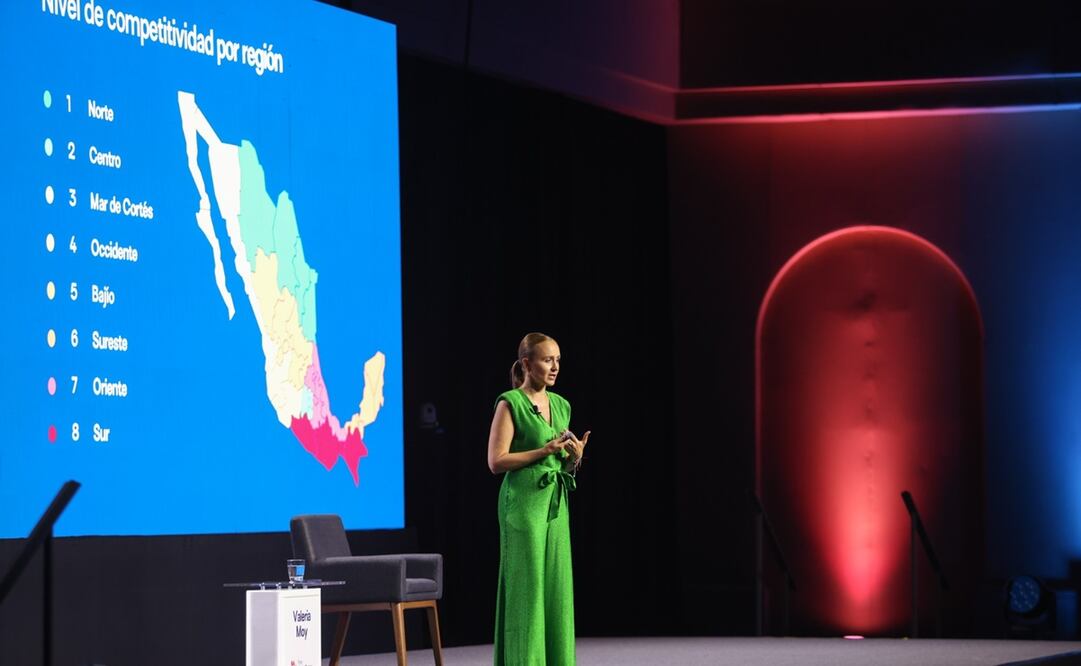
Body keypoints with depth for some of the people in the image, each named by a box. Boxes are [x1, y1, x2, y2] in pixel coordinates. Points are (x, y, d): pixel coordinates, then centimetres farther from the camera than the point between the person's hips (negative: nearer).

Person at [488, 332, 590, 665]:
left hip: (556, 503, 7)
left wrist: (575, 456, -2)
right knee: (527, 588, -6)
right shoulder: (510, 403, -7)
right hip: (524, 502, -7)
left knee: (557, 587, 6)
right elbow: (497, 461, -13)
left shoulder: (561, 405, 14)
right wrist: (543, 451, -18)